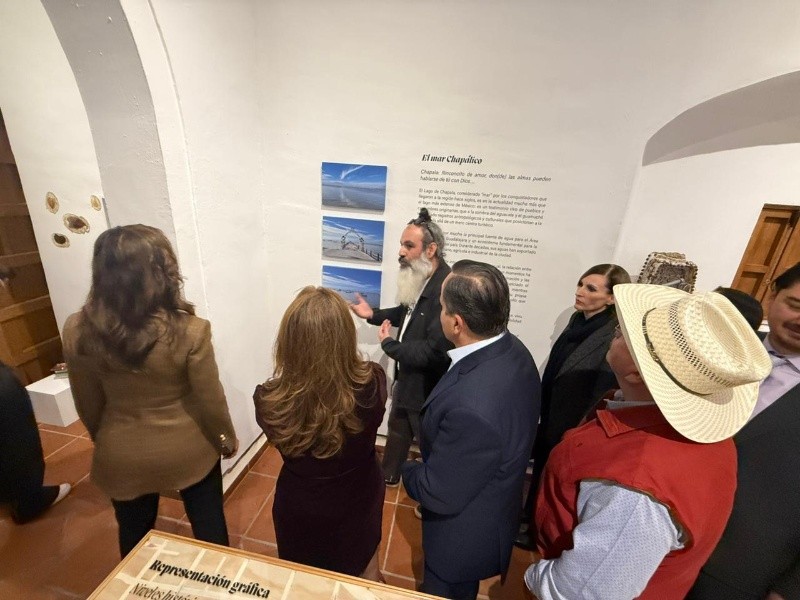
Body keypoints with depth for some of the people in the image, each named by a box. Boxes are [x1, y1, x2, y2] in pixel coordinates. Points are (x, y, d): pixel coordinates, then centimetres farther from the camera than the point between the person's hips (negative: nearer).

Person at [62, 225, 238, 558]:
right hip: (188, 449, -2)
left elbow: (88, 404, -3)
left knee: (134, 532, 29)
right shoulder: (189, 331, -29)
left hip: (122, 455, 3)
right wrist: (227, 436, 2)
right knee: (208, 522, 24)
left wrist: (103, 441, 16)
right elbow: (211, 399, -17)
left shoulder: (77, 332, -17)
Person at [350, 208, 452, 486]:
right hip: (407, 375, 8)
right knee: (397, 428, 29)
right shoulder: (418, 278, -5)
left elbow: (433, 351, -33)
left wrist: (389, 344, -20)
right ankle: (389, 474, 55)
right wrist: (373, 314, 1)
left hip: (428, 385, -8)